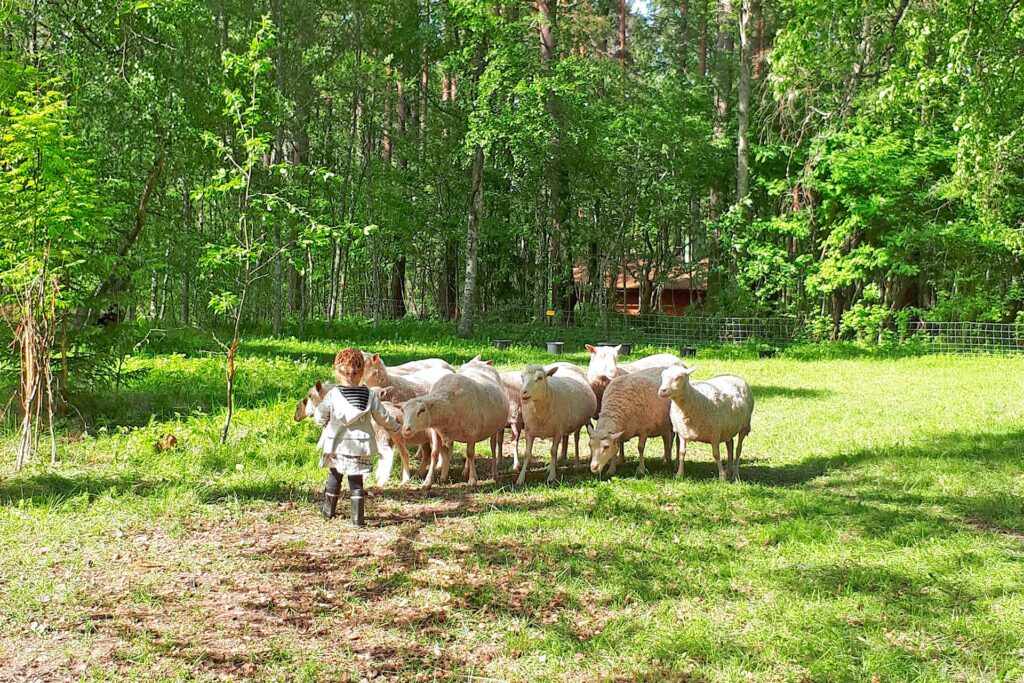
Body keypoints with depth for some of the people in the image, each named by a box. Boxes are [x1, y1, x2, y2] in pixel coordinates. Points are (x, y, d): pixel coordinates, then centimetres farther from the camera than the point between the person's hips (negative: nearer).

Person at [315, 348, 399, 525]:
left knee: (334, 478, 18)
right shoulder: (370, 395, -7)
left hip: (336, 446, 0)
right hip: (360, 447, 0)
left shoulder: (332, 395, -9)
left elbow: (320, 418, 0)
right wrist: (395, 427, 20)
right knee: (356, 482, 7)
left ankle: (328, 511, 32)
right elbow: (383, 417, 1)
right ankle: (357, 517, 4)